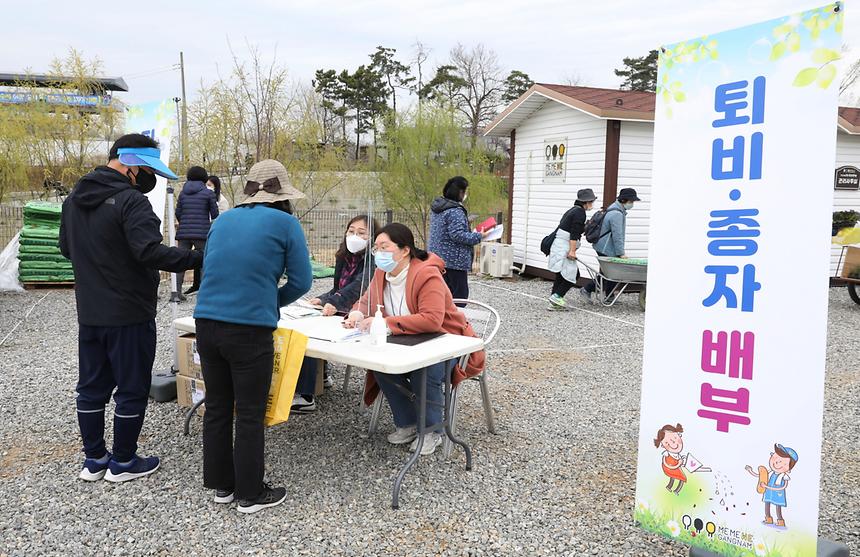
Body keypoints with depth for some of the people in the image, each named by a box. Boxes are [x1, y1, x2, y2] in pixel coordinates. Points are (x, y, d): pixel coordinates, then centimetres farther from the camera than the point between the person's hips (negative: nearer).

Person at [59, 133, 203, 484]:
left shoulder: (75, 198, 10)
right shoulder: (130, 200, -19)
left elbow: (66, 247, 20)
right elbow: (151, 253, -30)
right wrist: (199, 258, -28)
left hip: (89, 314, 8)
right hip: (129, 314, -8)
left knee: (92, 387, 16)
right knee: (132, 390, 6)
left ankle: (94, 460, 27)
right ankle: (122, 462, 17)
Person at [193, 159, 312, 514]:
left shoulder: (222, 220, 15)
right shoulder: (285, 223, -1)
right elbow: (301, 281, -1)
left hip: (207, 323, 6)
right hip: (250, 329, -6)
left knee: (217, 407, 16)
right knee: (250, 415, 5)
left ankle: (221, 484, 30)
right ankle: (250, 493, 18)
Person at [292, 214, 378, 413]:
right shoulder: (344, 258, 15)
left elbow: (360, 286, -28)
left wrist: (335, 303, -42)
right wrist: (321, 299, -2)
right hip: (340, 314, 8)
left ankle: (305, 397, -19)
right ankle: (320, 375, 14)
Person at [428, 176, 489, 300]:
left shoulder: (436, 207, 11)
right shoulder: (455, 211, -19)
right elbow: (458, 235, -24)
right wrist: (479, 236, -13)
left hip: (437, 257, 9)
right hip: (453, 261, -9)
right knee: (459, 295, -3)